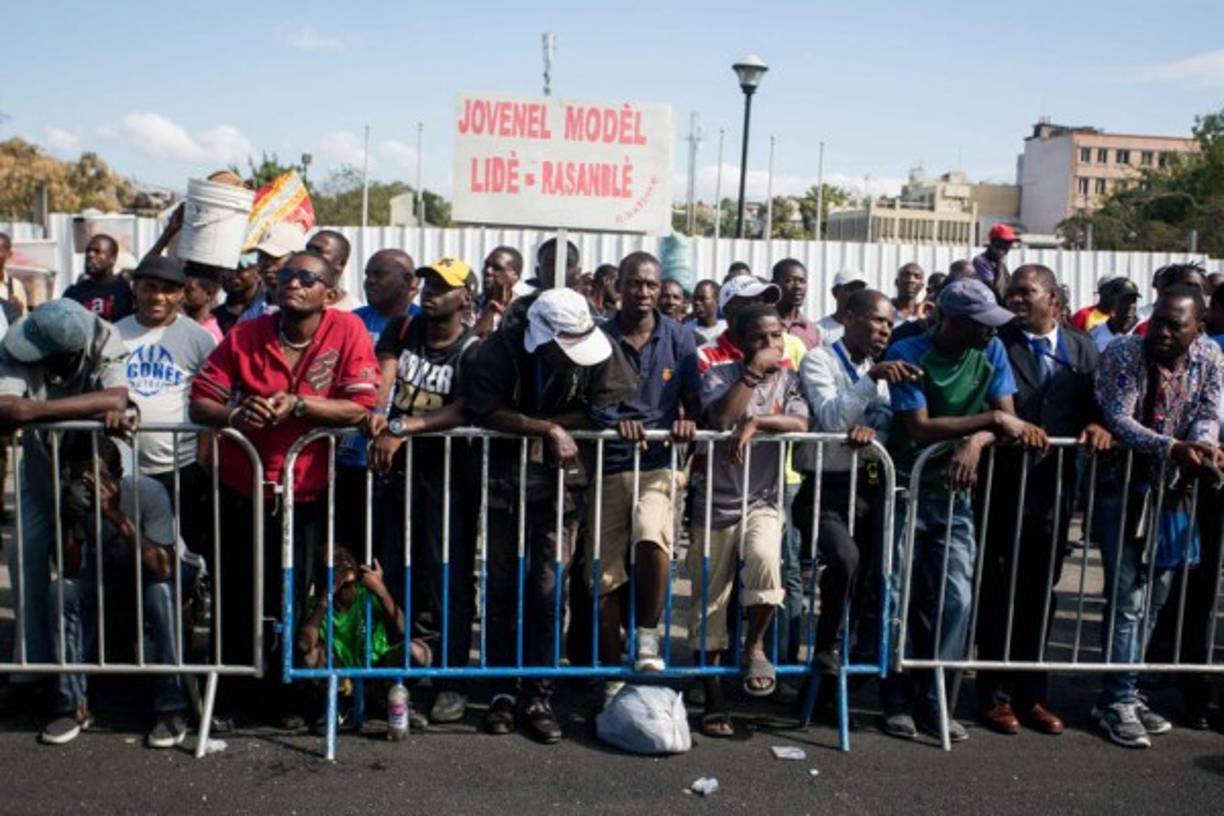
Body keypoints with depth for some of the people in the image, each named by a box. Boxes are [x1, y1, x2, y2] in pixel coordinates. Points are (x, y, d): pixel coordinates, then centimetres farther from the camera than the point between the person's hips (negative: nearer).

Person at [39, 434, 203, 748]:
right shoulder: (69, 496, -19)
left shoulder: (148, 492, -32)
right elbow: (70, 573, -22)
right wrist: (70, 517, -36)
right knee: (63, 591, -23)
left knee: (160, 592, -37)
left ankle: (171, 708, -24)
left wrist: (116, 514, -47)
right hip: (110, 569, 4)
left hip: (173, 569, -4)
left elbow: (162, 569, -41)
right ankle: (73, 705, -9)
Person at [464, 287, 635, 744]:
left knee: (547, 588, -3)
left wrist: (524, 423, -16)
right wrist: (548, 428, -27)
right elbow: (485, 412, -21)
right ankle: (502, 691, 18)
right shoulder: (500, 350, -16)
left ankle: (538, 696, 8)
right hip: (503, 478, 0)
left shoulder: (597, 351, -13)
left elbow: (611, 408, -16)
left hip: (559, 479, 0)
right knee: (501, 586, 5)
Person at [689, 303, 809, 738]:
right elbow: (721, 418, -21)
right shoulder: (719, 376, -2)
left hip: (763, 500, 1)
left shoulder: (789, 379, 3)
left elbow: (799, 423, -14)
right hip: (716, 501, 0)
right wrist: (754, 371, -17)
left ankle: (755, 645, -5)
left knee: (764, 559, -31)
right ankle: (714, 699, 18)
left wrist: (754, 421, -23)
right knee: (709, 601, 3)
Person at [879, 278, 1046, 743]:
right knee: (902, 599, 1)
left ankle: (932, 702, 10)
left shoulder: (991, 352, 0)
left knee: (955, 598, -3)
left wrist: (975, 441, -27)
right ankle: (898, 702, 13)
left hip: (954, 493, 4)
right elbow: (920, 428, -22)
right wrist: (991, 419, -23)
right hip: (906, 490, -4)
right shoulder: (908, 354, -14)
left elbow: (1006, 418, -6)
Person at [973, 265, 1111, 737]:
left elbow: (1093, 406, 8)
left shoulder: (1081, 349, 10)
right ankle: (995, 696, 16)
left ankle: (1031, 694, 25)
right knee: (999, 594, 4)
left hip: (1056, 489, 4)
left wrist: (1096, 427, -12)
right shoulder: (996, 343, -4)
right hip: (1005, 486, -4)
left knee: (1040, 594, 13)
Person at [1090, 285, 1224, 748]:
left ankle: (1124, 691, 24)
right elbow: (1118, 419, -22)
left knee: (1154, 596, 11)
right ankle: (1117, 701, 3)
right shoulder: (1122, 355, -14)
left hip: (1173, 490, 5)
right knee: (1127, 597, -7)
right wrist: (1173, 447, -35)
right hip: (1122, 488, -5)